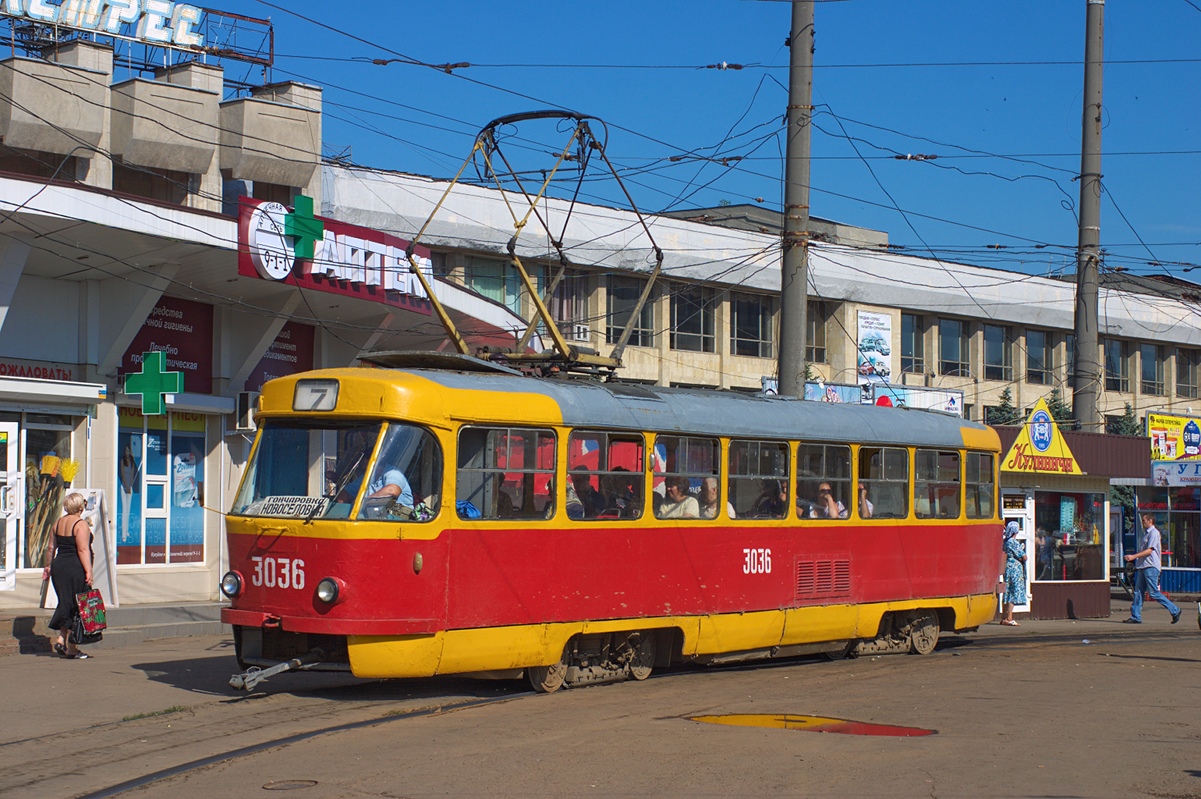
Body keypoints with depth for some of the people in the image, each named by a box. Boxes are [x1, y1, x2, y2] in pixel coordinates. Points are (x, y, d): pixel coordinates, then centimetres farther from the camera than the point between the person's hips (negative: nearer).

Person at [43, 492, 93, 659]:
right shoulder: (81, 524, -11)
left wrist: (48, 566, 27)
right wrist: (88, 571, -18)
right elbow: (83, 550, -18)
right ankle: (71, 649, 2)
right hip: (76, 569, -7)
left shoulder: (58, 523, 10)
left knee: (65, 605, 17)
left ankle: (61, 639, 5)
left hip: (59, 566, 7)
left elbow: (51, 548, 17)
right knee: (76, 608, 0)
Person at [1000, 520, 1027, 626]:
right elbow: (1024, 558, -12)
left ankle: (1005, 618, 16)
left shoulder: (1004, 541, 8)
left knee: (1007, 593, 12)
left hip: (1007, 568, 8)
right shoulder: (1014, 542, -14)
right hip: (1015, 569, -8)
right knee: (1014, 593, -7)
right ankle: (1009, 619, -10)